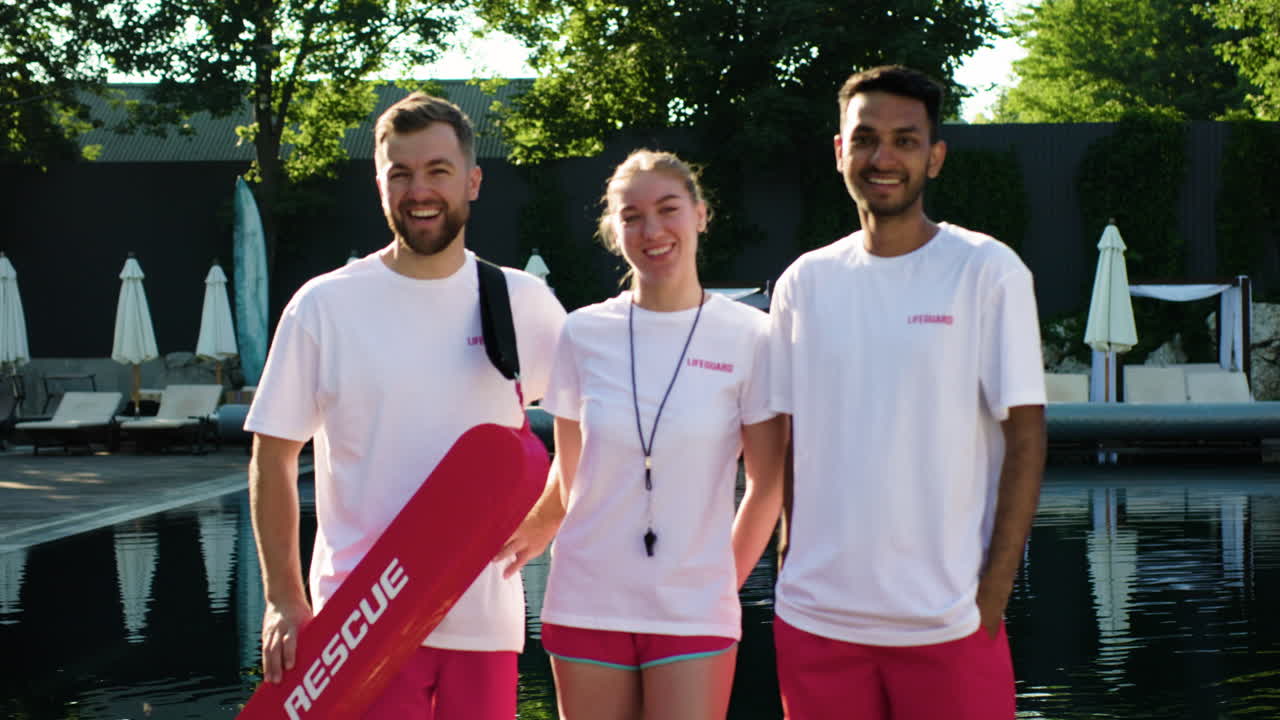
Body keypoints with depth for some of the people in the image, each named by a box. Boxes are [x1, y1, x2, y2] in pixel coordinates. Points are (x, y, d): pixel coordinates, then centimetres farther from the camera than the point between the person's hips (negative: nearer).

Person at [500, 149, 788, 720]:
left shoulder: (748, 338, -3)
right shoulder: (583, 334, 2)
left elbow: (767, 485, 3)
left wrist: (722, 582, 3)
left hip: (694, 613, -2)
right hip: (587, 604, 2)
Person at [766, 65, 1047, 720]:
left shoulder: (988, 272, -3)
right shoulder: (804, 283, 7)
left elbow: (1025, 439, -5)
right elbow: (795, 441, 13)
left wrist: (994, 592, -11)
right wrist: (790, 562, 5)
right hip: (815, 616, 3)